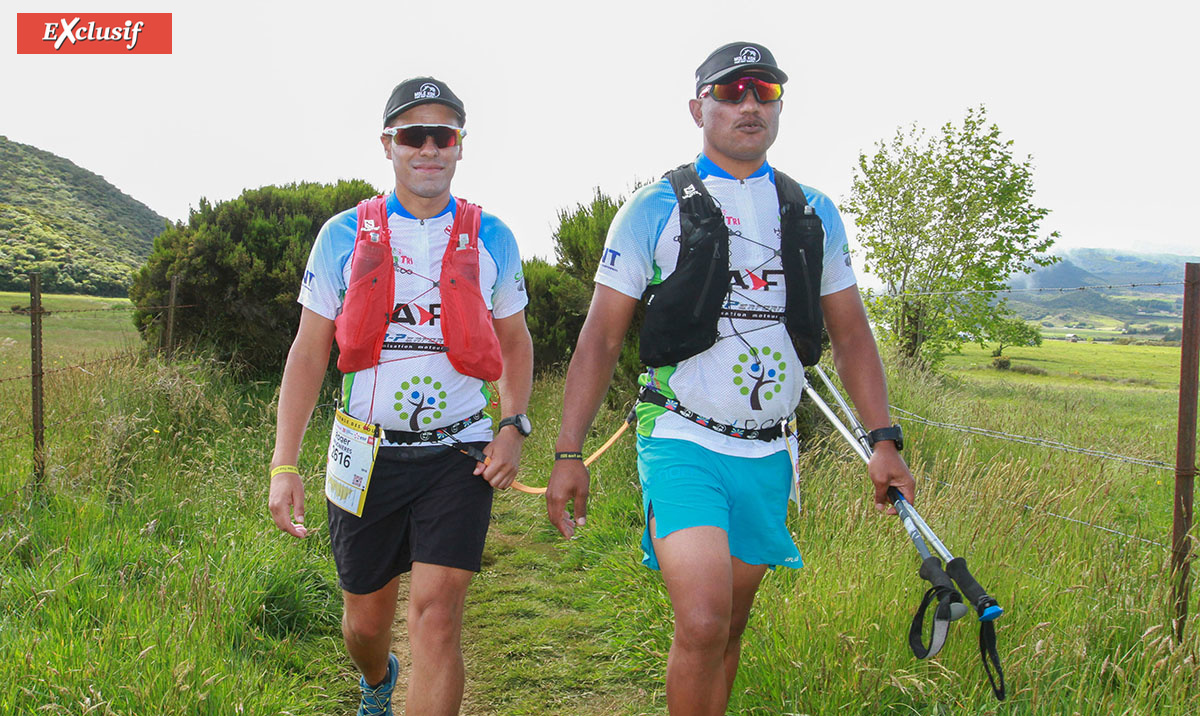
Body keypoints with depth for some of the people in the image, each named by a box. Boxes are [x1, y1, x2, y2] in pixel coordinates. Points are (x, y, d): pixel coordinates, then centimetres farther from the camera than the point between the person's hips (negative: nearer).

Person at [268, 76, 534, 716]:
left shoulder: (491, 238, 2)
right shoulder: (344, 235, 0)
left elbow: (514, 341, 13)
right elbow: (309, 352, 1)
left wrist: (513, 426, -3)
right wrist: (284, 464, -5)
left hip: (457, 454, -1)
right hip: (368, 454, 1)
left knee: (436, 614, -12)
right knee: (366, 621, 15)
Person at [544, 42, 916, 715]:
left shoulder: (815, 214, 9)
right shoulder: (654, 209, -2)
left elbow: (851, 333, 13)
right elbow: (601, 336, -2)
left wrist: (885, 439, 4)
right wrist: (568, 453, -7)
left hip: (767, 453, 4)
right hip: (682, 442, -4)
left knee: (732, 623, 13)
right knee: (702, 622, -19)